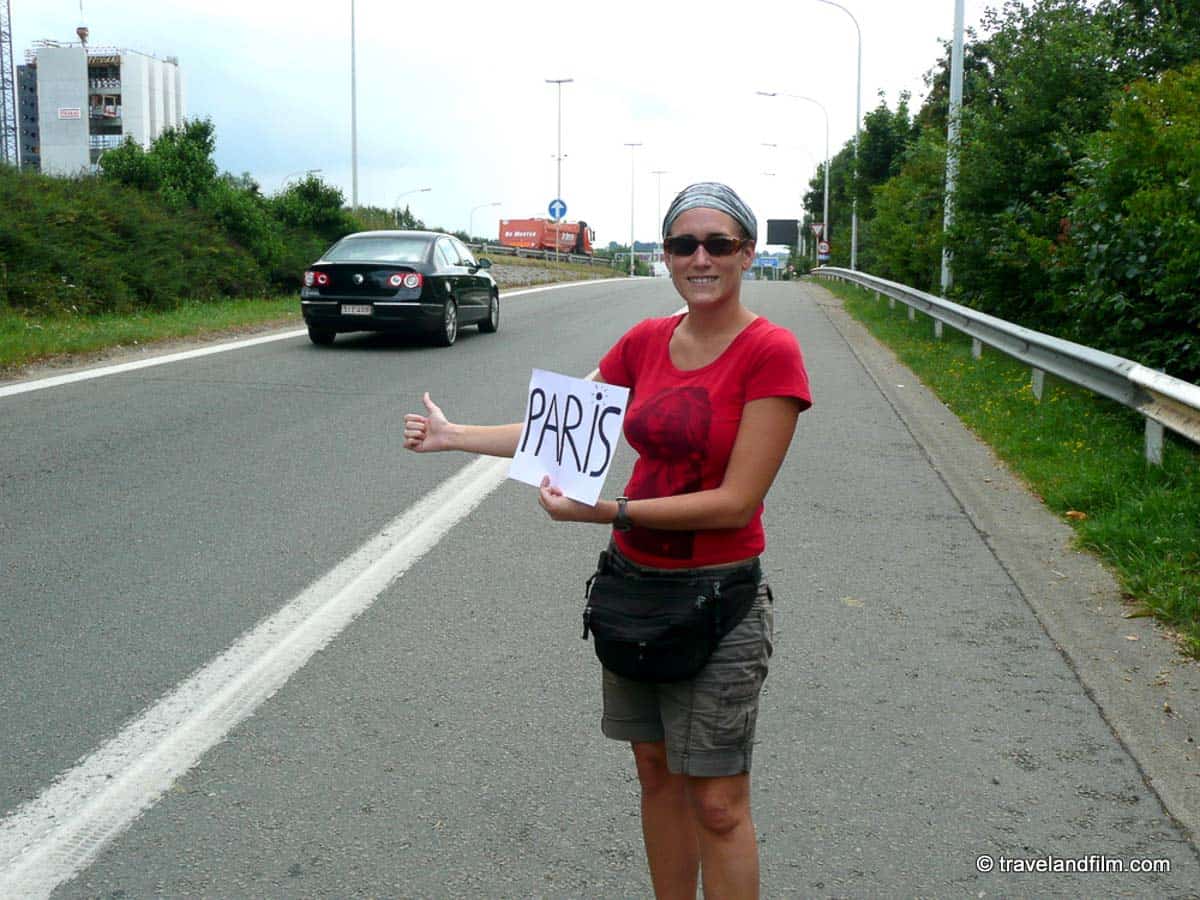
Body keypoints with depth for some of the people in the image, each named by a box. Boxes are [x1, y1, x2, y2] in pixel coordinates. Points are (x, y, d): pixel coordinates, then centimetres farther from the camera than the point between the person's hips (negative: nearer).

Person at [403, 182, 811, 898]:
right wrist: (453, 435, 14)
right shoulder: (646, 342, 3)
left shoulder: (771, 353, -15)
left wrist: (604, 512, -21)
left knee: (718, 804, 4)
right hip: (633, 582, 6)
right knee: (657, 772, 17)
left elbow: (736, 501, -19)